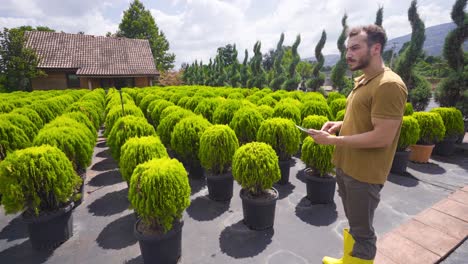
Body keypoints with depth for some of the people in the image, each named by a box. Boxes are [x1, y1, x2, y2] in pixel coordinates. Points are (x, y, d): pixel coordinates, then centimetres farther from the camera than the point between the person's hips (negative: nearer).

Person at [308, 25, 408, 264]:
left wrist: (334, 140, -22)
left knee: (362, 232, 10)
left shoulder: (389, 85, -20)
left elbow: (383, 137, -24)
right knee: (353, 223, 25)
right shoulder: (362, 81, 9)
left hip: (364, 173, -9)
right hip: (346, 166, 9)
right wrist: (339, 125, 2)